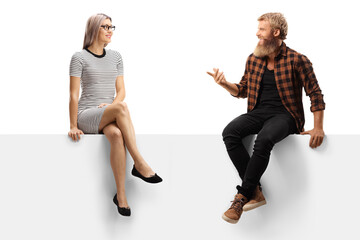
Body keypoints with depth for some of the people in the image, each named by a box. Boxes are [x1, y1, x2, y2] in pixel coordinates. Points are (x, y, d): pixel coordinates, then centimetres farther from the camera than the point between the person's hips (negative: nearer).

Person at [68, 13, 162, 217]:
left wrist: (112, 105, -10)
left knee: (117, 134, -35)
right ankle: (140, 164, -36)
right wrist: (73, 127, -9)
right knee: (122, 108, -35)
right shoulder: (80, 58, 2)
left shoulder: (115, 57, 16)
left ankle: (121, 195, -37)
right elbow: (74, 95, -2)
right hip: (86, 116, -4)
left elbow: (121, 91, 12)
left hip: (109, 115, 4)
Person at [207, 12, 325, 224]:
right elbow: (243, 90, 22)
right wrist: (225, 84, 1)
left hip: (284, 114, -5)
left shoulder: (297, 61, -4)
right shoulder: (253, 59, 12)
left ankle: (243, 195, -25)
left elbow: (315, 94, -1)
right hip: (258, 112, 5)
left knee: (264, 140, -37)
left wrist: (318, 128, -9)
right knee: (229, 133, -25)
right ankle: (256, 191, -23)